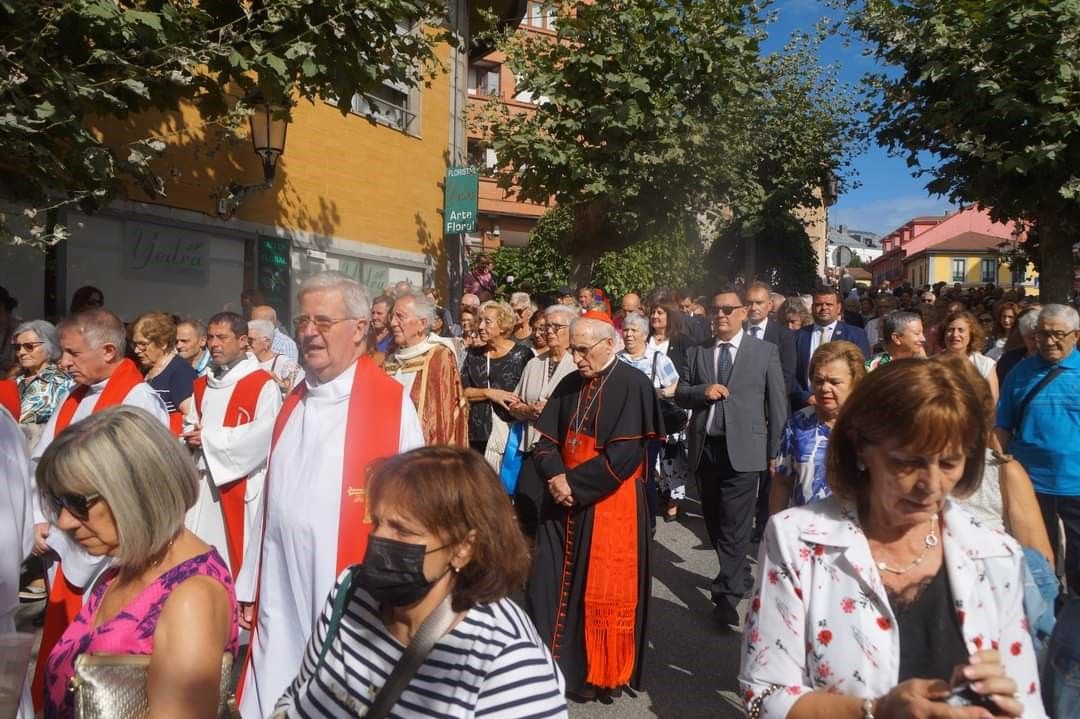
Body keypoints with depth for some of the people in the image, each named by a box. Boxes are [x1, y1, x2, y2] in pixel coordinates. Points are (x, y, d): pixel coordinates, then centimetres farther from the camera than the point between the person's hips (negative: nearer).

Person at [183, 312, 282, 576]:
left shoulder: (263, 384, -9)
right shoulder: (202, 385, 16)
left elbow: (264, 434, -19)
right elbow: (189, 425, 20)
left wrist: (209, 438, -14)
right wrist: (192, 437, -5)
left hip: (242, 484, -7)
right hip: (205, 481, 7)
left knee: (239, 554, -2)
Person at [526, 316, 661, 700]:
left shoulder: (634, 386, -11)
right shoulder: (569, 385, 8)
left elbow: (624, 454, -18)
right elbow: (547, 439, 8)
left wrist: (574, 483, -16)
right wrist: (555, 476, -12)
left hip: (610, 504, -6)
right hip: (565, 501, 6)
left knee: (603, 590, 4)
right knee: (551, 581, 9)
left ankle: (597, 674, 23)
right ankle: (552, 665, 26)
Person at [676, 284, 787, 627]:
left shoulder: (765, 351, 1)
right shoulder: (697, 352, 10)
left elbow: (777, 404, 2)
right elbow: (680, 395, 8)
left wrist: (775, 451, -1)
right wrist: (703, 391, -13)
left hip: (742, 448, -4)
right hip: (705, 448, 5)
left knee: (734, 525, -7)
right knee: (714, 521, 16)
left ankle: (727, 596, 1)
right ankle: (739, 575, 35)